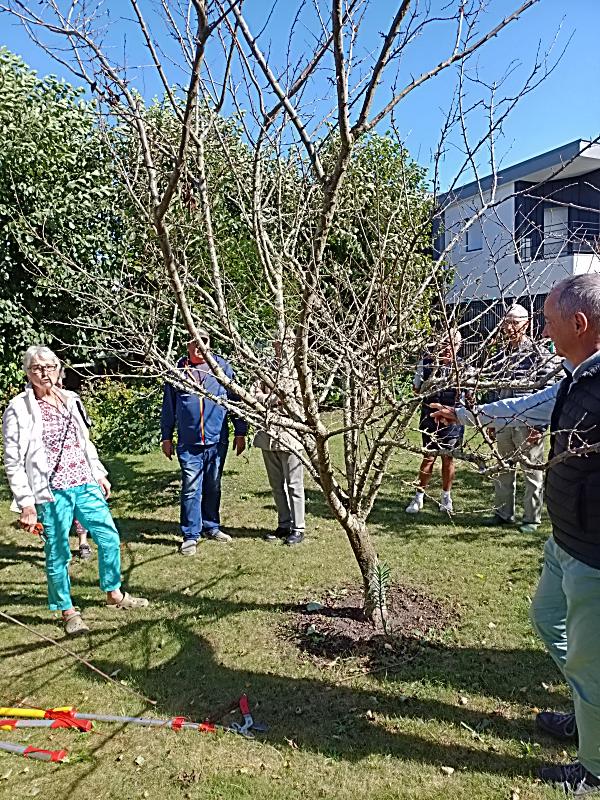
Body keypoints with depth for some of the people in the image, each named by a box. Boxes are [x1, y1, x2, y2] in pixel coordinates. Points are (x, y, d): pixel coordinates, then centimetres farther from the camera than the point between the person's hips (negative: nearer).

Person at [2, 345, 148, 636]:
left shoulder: (69, 400, 8)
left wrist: (99, 474, 16)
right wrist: (26, 503, -11)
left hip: (85, 485, 5)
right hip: (51, 493, -5)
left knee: (109, 538, 11)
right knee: (58, 554, 5)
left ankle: (114, 593, 32)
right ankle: (68, 611, 25)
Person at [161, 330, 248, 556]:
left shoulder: (221, 366, 3)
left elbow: (236, 399, 5)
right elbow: (168, 407, 9)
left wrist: (240, 432, 2)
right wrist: (166, 437, 8)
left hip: (217, 440, 1)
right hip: (188, 443, -1)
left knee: (213, 487, 14)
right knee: (191, 489, -3)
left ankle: (211, 527, 30)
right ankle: (190, 535, 7)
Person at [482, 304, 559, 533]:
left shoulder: (538, 353, -9)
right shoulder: (501, 354, 10)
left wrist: (540, 426, -16)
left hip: (528, 424, -6)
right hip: (503, 422, 6)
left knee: (532, 472, 5)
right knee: (502, 470, 14)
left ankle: (532, 519, 17)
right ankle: (503, 513, 28)